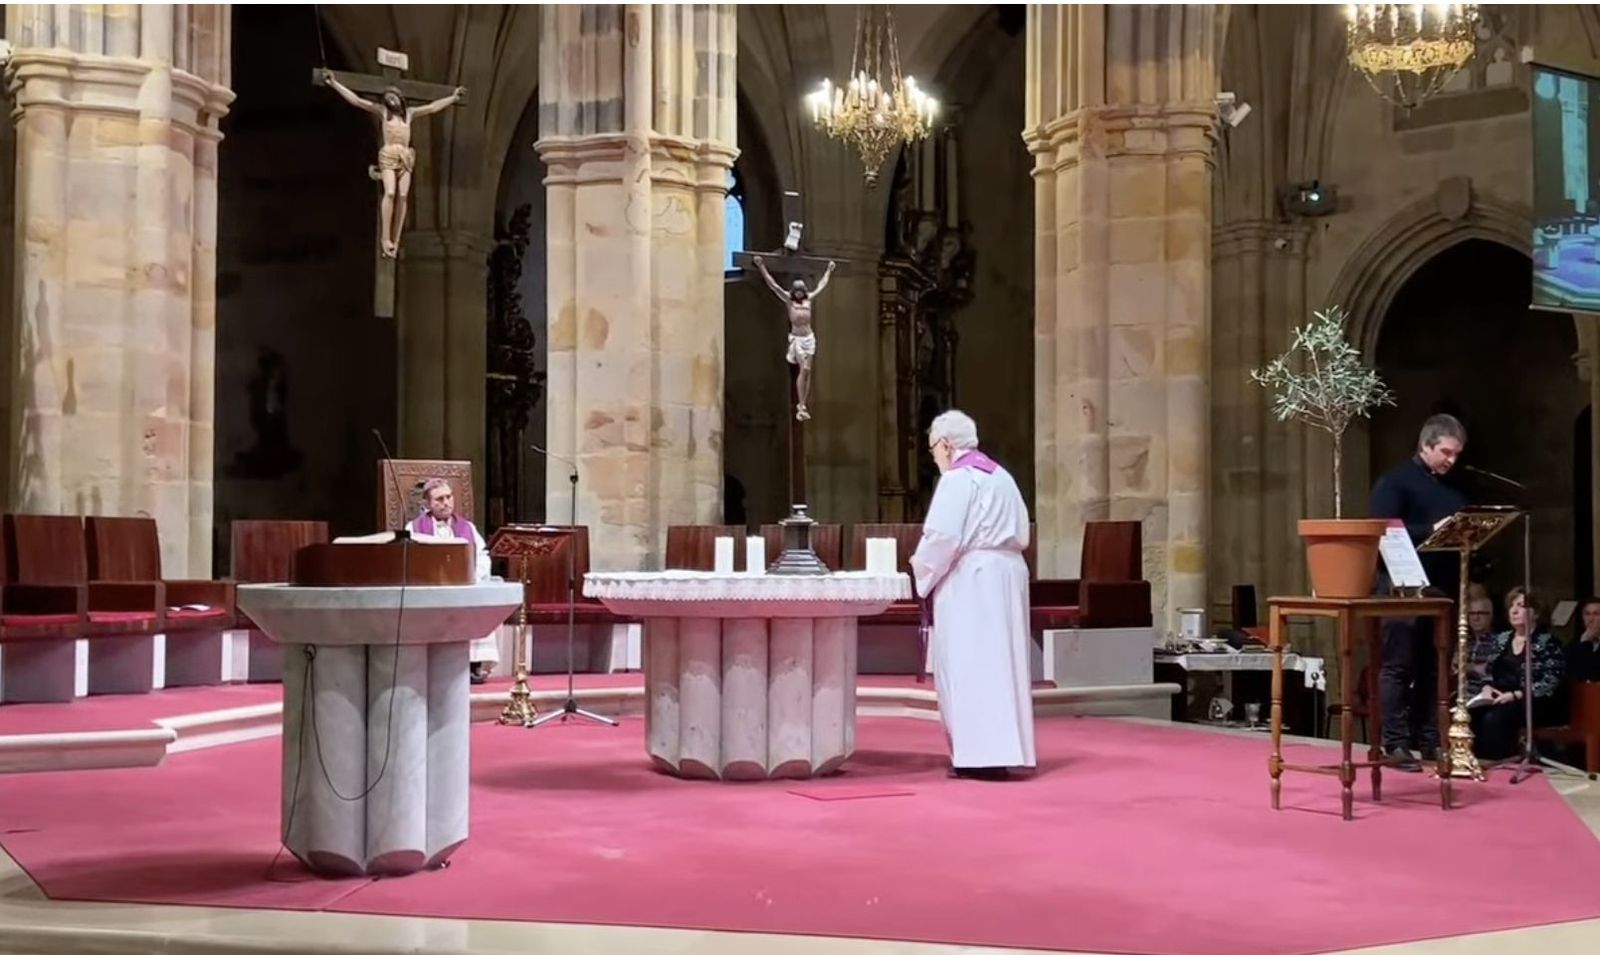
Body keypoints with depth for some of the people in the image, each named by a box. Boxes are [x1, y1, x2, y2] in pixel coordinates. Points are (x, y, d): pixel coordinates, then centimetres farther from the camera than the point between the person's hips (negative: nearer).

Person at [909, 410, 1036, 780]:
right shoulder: (1001, 476, 14)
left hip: (969, 582, -8)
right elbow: (1021, 534, 15)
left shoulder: (957, 478, -11)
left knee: (969, 666, -5)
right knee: (998, 663, 10)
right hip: (1006, 576, 8)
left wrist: (922, 572, -3)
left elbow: (942, 536, -17)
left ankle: (980, 753, -7)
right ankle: (1003, 749, 11)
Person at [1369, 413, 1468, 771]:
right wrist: (1431, 530, -22)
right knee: (1398, 667, -4)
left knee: (1435, 668, 8)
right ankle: (1395, 744, -2)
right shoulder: (1394, 481, -2)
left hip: (1443, 588, 7)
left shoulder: (1455, 489, 18)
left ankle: (1428, 741, 14)